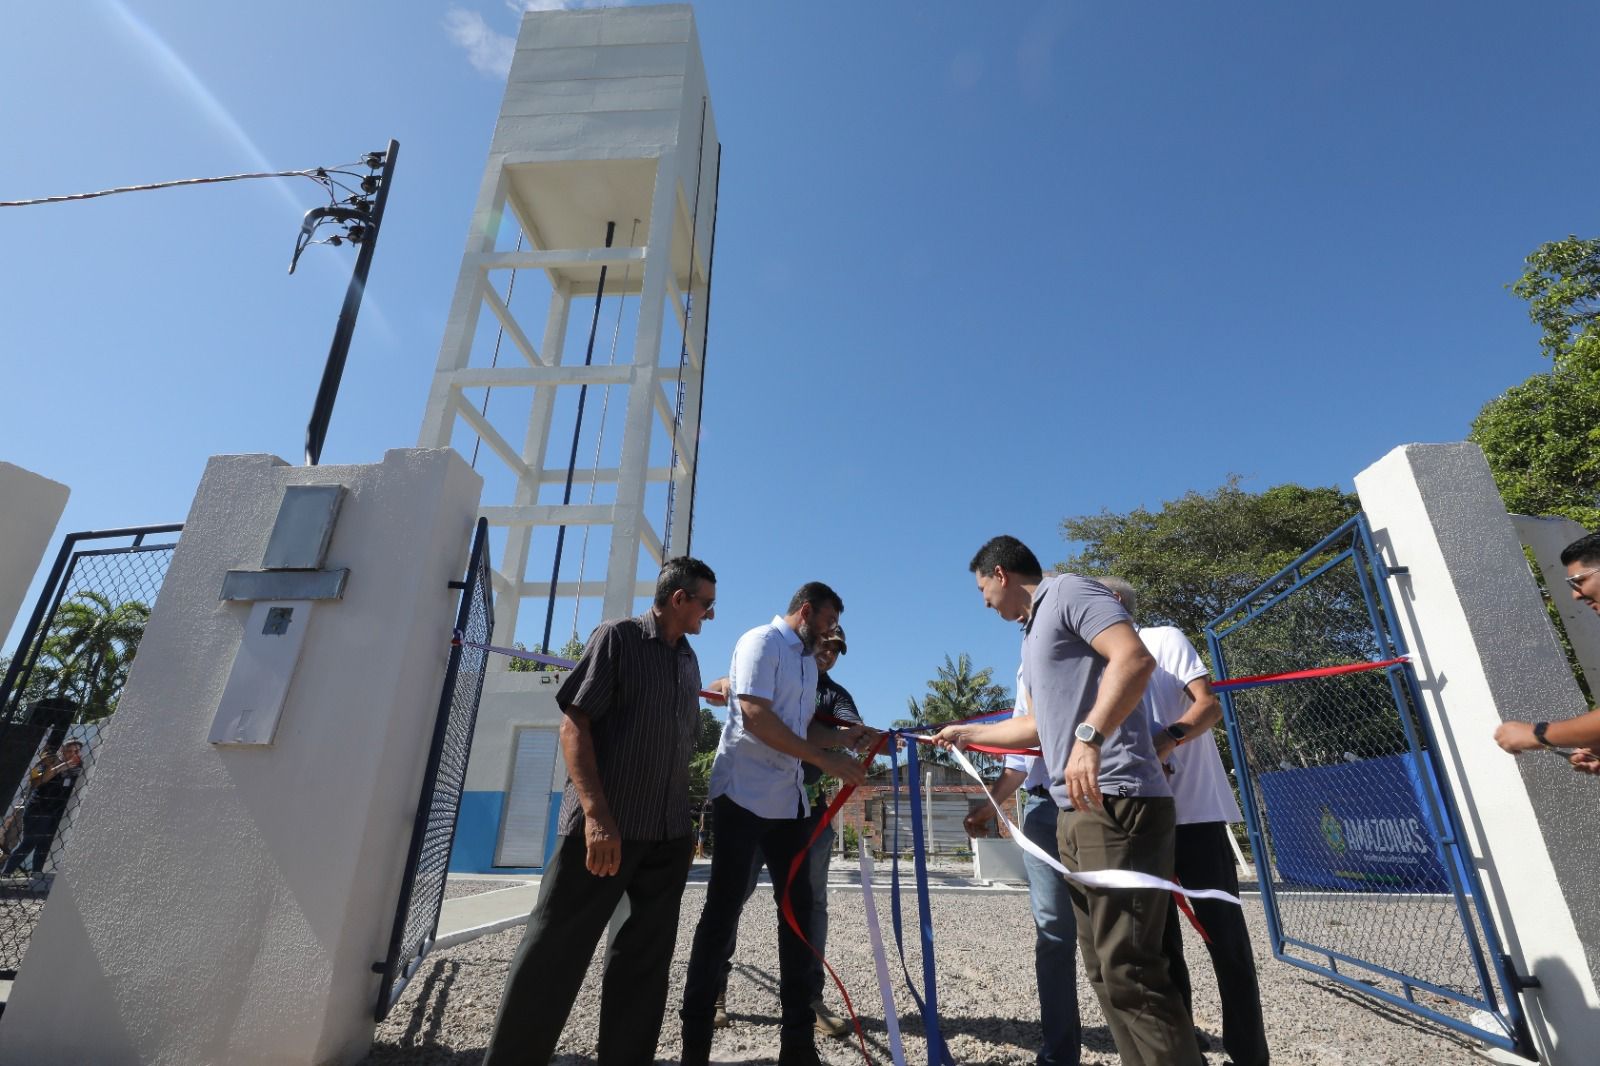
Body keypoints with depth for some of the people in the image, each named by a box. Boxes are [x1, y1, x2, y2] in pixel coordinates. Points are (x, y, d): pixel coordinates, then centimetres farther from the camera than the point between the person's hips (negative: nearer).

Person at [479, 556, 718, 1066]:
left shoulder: (688, 661, 13)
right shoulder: (617, 636, -6)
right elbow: (574, 724, -13)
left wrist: (686, 819, 17)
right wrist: (596, 814, -21)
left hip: (668, 835, 6)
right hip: (603, 827, -6)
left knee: (646, 958, 12)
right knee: (555, 953, 2)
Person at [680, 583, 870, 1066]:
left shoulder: (807, 662, 17)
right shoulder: (762, 641, -10)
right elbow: (755, 717, -20)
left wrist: (844, 735, 4)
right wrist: (826, 760, -19)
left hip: (789, 802, 9)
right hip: (743, 795, -8)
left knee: (799, 907, 10)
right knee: (723, 910, 1)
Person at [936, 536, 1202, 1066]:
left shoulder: (1068, 590, -2)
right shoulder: (1033, 635, 24)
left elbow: (1136, 658, -19)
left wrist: (1090, 737, -30)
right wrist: (967, 733, 39)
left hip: (1116, 803, -10)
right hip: (1076, 812, 10)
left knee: (1128, 968, -10)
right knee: (1105, 969, 10)